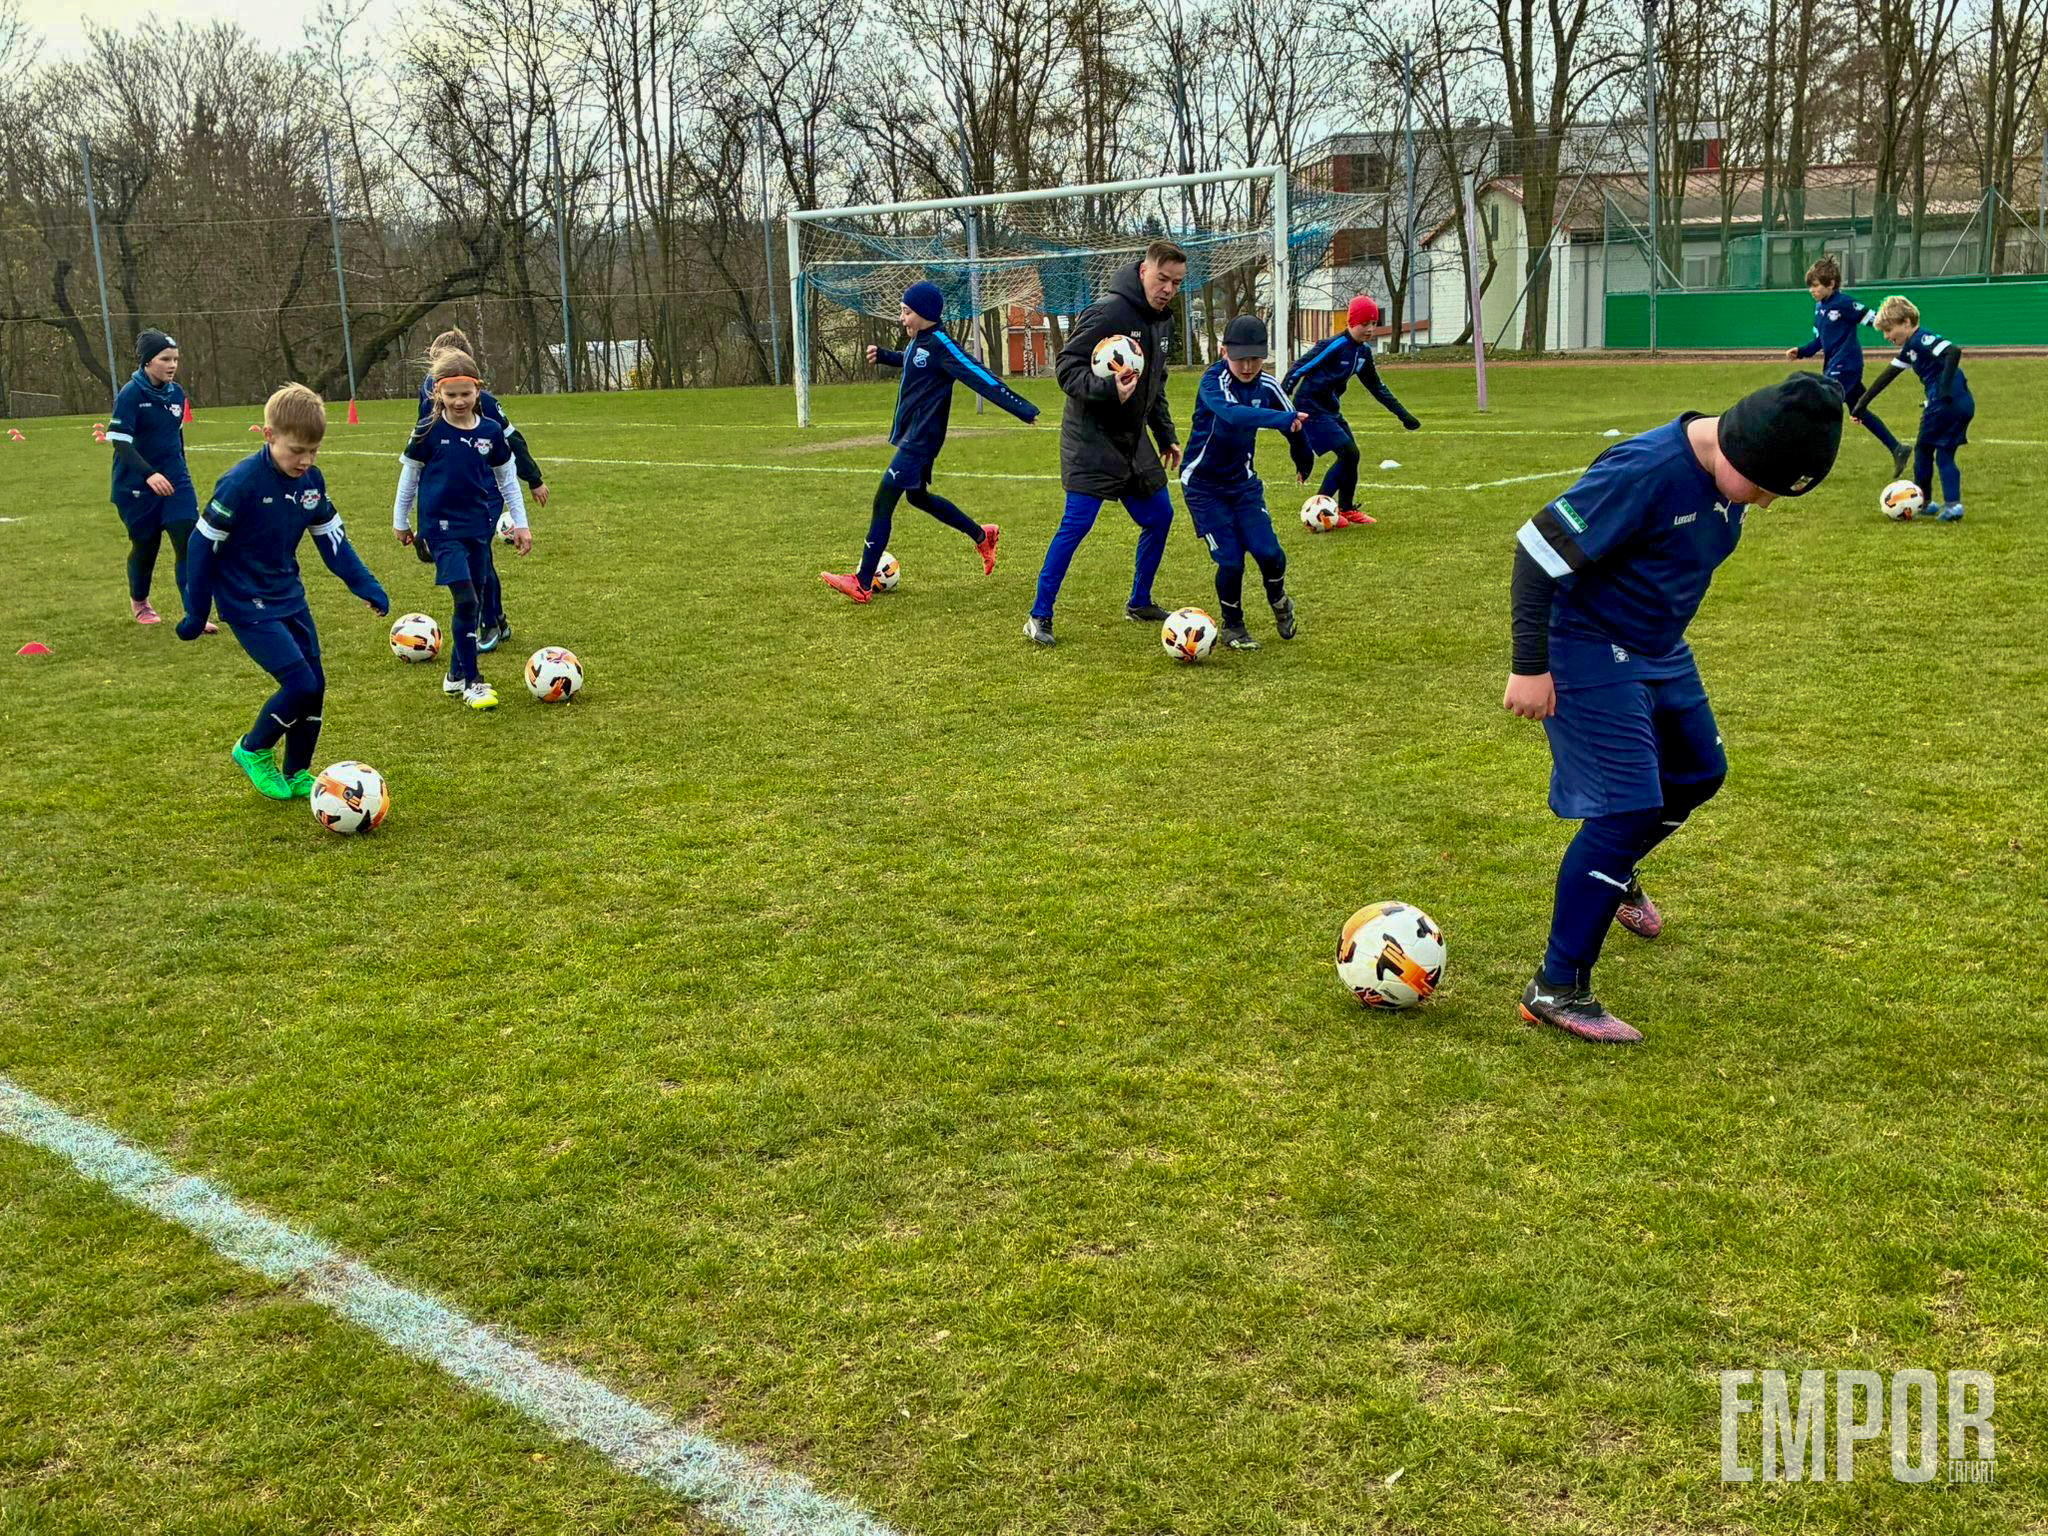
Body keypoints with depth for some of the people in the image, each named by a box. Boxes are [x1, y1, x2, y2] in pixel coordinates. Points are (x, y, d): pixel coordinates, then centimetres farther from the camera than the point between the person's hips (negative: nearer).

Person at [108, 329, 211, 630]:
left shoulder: (177, 393, 3)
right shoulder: (130, 395, -15)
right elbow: (120, 441, -22)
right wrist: (149, 474, -34)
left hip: (175, 481, 4)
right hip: (136, 486, -4)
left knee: (189, 544, -10)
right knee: (145, 545, 10)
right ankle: (138, 602, 38)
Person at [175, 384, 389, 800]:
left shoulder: (311, 480, -3)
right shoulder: (242, 483, -22)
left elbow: (331, 538, 8)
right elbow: (204, 545, -15)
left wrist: (365, 585, 0)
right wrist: (197, 612, -10)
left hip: (290, 598, 7)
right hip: (248, 606, -7)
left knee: (315, 686, 6)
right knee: (300, 684, -14)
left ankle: (297, 774, 22)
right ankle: (253, 751, 11)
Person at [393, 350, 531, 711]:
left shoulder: (490, 432, 1)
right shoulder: (429, 432, -7)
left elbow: (507, 479, 12)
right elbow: (409, 476, 5)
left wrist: (520, 523, 11)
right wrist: (400, 520, 11)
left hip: (478, 526, 4)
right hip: (442, 527, -4)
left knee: (473, 602, 10)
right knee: (465, 600, -15)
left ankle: (457, 673, 27)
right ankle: (471, 682, -8)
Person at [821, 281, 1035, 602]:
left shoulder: (940, 344, -19)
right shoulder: (918, 341, 8)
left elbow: (981, 377, -22)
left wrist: (1023, 410, -24)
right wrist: (883, 356, 16)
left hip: (920, 441, -10)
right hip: (912, 436, 10)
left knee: (883, 503, -10)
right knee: (917, 497, 25)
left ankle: (862, 584, -6)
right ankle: (983, 536, 38)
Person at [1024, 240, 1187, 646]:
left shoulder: (1163, 320, 10)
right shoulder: (1108, 311, -18)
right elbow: (1066, 367, -19)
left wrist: (1166, 436, 19)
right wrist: (1108, 388, -34)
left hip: (1133, 438, 9)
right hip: (1092, 439, -9)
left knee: (1159, 516, 10)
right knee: (1076, 523, -13)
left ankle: (1139, 603, 28)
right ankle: (1039, 616, -3)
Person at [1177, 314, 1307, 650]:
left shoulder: (1267, 385, -7)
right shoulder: (1214, 381, -22)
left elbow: (1295, 421, 10)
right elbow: (1233, 413, -44)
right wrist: (1284, 419, -55)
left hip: (1243, 481, 4)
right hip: (1203, 485, -4)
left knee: (1269, 553, -10)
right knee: (1230, 560, -9)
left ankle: (1279, 604, 23)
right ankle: (1232, 627, 16)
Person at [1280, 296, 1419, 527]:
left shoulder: (1364, 351, 5)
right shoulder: (1334, 346, -20)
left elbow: (1376, 386, 18)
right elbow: (1299, 369, -20)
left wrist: (1402, 413, 19)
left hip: (1331, 409, 8)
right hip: (1310, 408, -8)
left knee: (1351, 454, 7)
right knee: (1348, 452, -15)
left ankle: (1346, 509, 24)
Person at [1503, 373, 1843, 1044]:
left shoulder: (1729, 474, -2)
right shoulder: (1645, 471, -29)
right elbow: (1538, 549, -27)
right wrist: (1530, 667, -25)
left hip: (1660, 650, 9)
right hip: (1591, 654, -9)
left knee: (1698, 772, 23)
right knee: (1629, 807, -13)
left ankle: (1614, 875, 51)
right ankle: (1557, 989, -5)